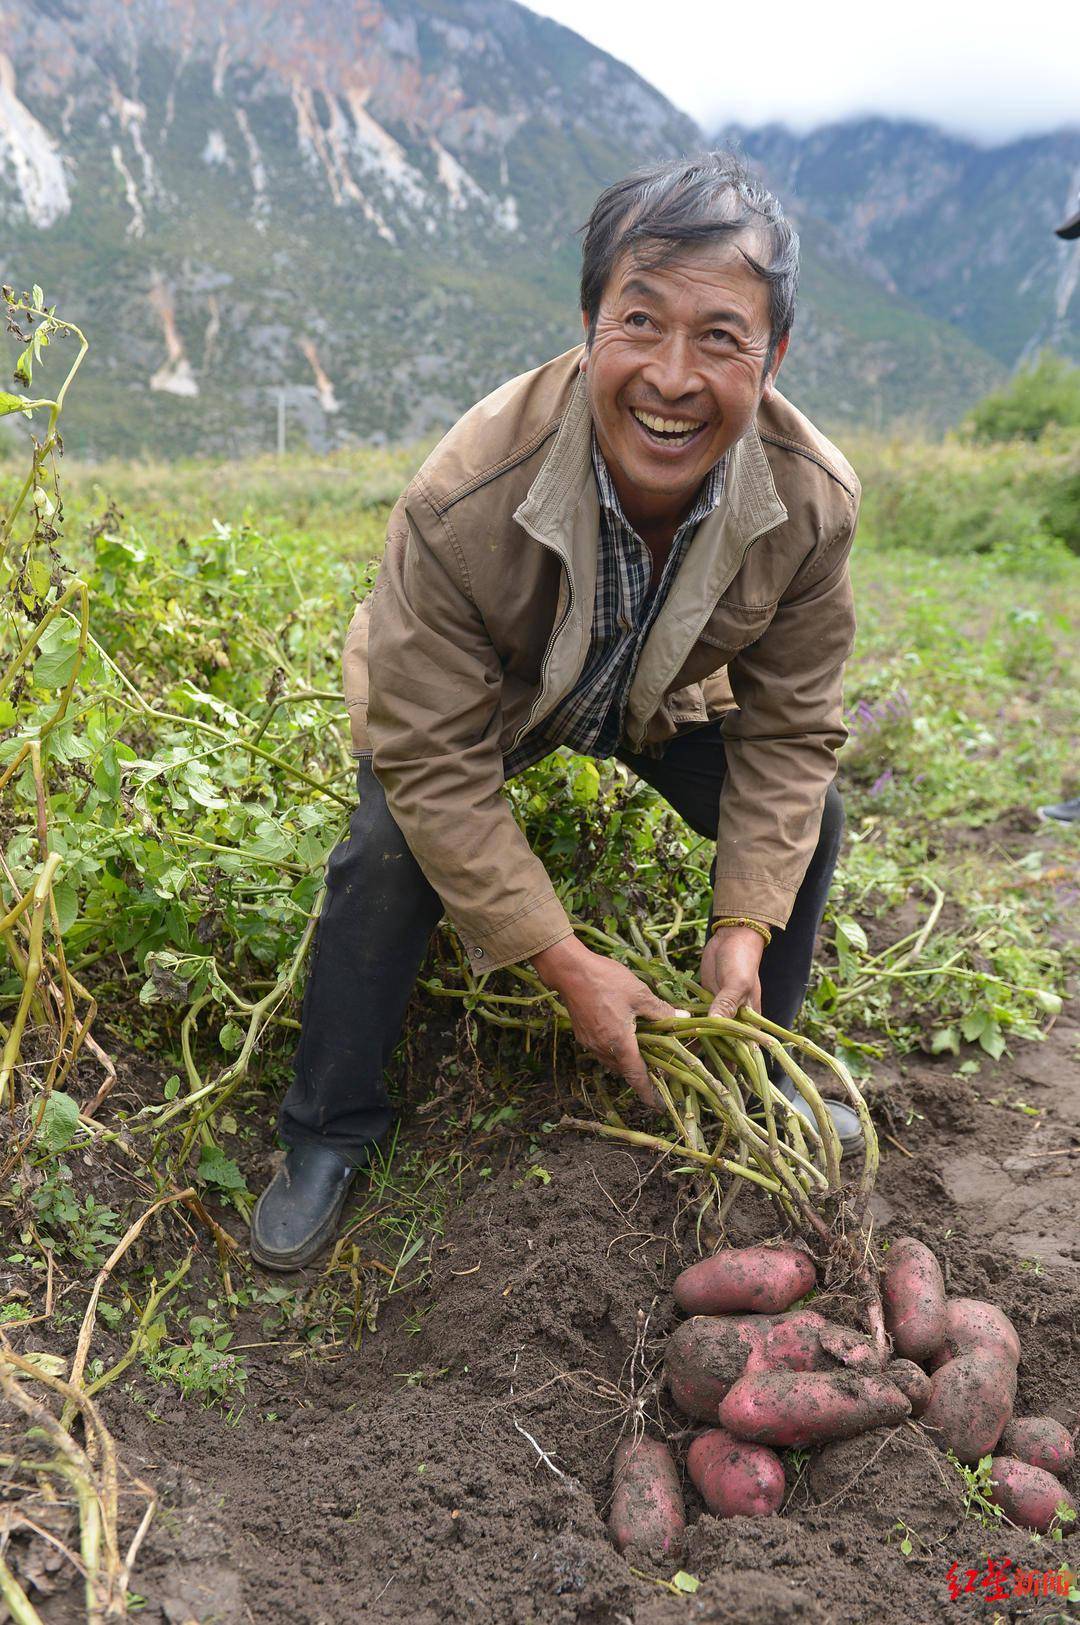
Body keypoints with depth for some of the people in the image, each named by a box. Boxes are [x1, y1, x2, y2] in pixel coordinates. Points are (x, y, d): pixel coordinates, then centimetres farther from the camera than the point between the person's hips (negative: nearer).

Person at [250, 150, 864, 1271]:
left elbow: (788, 728, -16)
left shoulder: (814, 500, -30)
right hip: (473, 694, -3)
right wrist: (570, 967, -33)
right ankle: (328, 1134, -1)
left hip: (661, 693, 4)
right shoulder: (465, 502, -41)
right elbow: (434, 767, -34)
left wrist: (746, 923, -23)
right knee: (390, 849, -25)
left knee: (804, 823, -7)